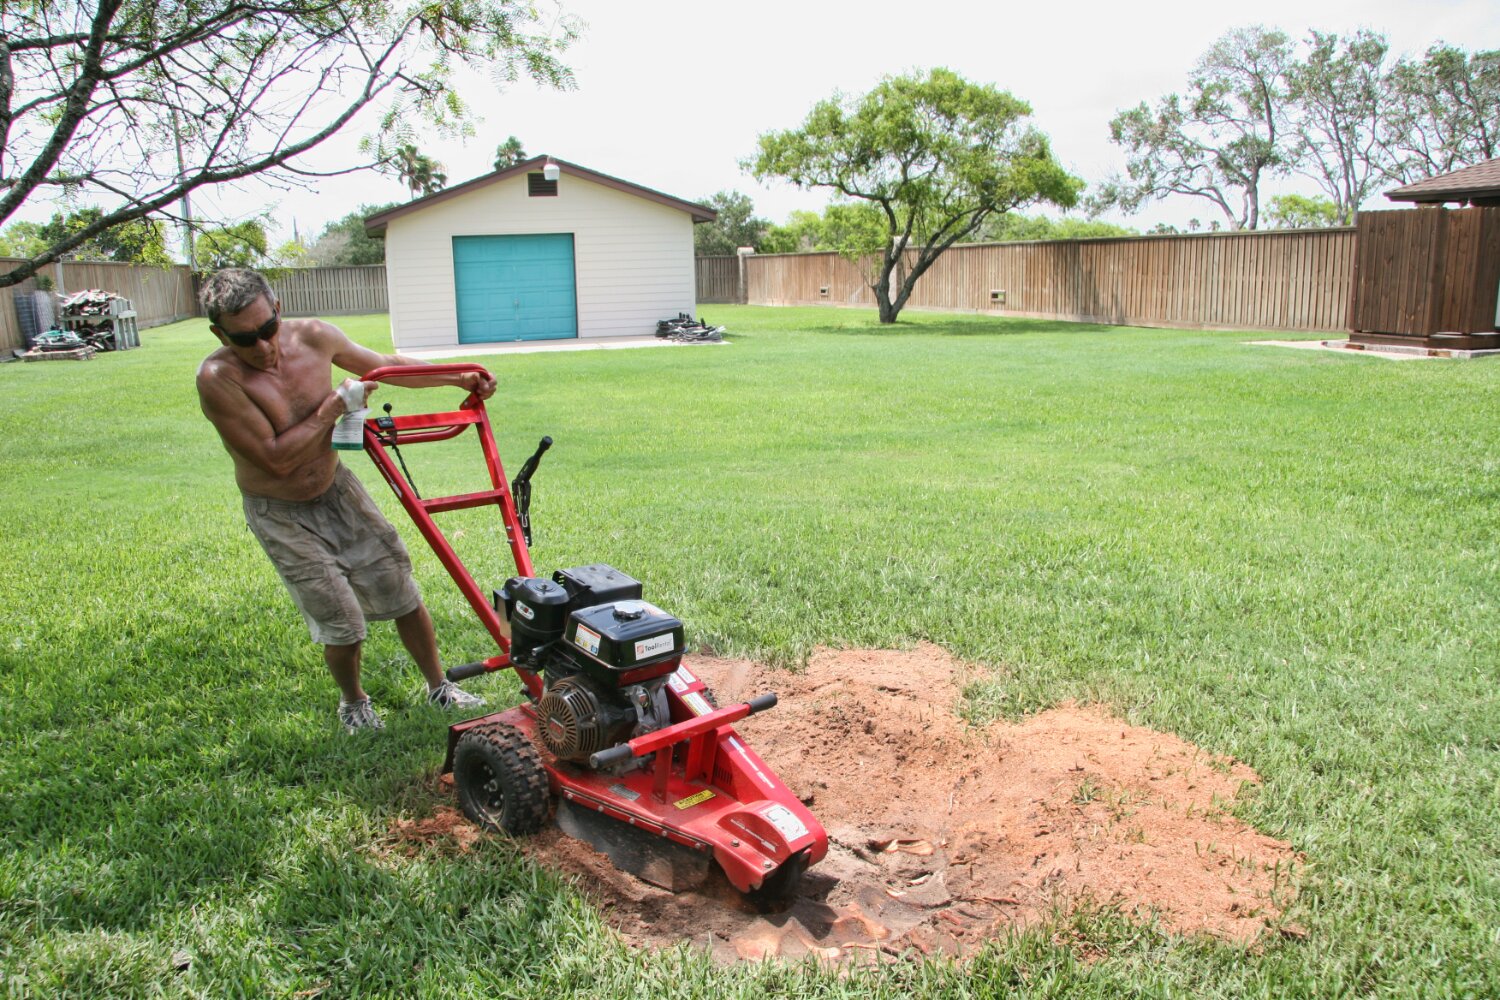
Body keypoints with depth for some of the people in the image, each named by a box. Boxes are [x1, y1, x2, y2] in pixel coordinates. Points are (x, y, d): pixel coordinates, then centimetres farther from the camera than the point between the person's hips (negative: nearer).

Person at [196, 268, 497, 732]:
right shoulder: (218, 379, -26)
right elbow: (276, 458, -26)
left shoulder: (313, 336, -13)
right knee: (343, 626, -5)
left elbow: (384, 365, 5)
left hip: (337, 489, 4)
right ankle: (352, 703, 26)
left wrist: (460, 378, 1)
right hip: (281, 515, -4)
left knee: (402, 595, 7)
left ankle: (439, 687, 27)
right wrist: (334, 407, -22)